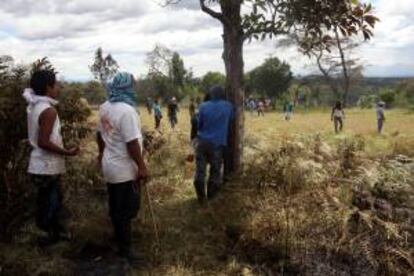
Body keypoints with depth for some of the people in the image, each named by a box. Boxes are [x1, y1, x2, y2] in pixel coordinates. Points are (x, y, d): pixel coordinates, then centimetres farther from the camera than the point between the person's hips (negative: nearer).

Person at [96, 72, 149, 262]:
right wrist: (142, 166, -20)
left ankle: (119, 237, 39)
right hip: (125, 169, -9)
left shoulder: (105, 107, 5)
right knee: (127, 209, 3)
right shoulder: (126, 110, -24)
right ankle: (125, 247, 15)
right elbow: (132, 142, -26)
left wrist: (102, 153, 29)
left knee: (116, 206, 22)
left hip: (111, 165, 9)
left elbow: (100, 134, 16)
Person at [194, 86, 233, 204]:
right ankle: (211, 199, 16)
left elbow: (199, 124, 9)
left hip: (203, 141, 1)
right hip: (218, 143, -1)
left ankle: (201, 198, 10)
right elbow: (230, 123, 14)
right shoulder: (228, 106, 1)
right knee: (215, 172, 9)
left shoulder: (204, 106, 2)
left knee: (200, 171, 7)